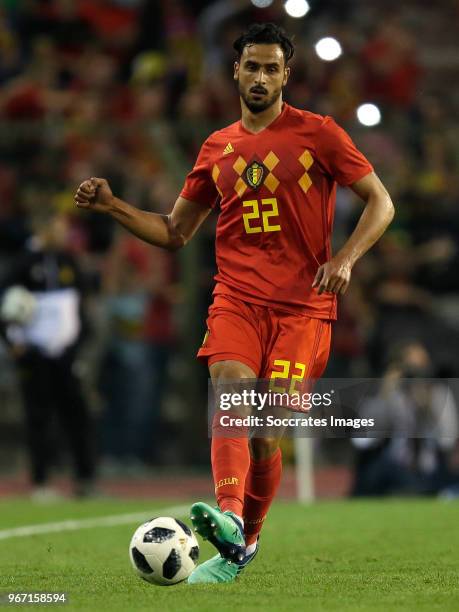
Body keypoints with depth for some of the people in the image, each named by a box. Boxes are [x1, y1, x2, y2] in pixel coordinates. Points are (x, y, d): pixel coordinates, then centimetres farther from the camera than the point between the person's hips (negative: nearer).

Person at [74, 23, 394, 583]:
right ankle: (229, 516, -42)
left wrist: (345, 258, -12)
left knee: (265, 431, -8)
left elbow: (380, 201, 4)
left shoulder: (317, 134, 3)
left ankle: (243, 542, 8)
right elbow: (174, 232, 21)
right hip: (236, 299, 2)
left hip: (302, 306, -2)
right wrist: (112, 206, 7)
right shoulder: (217, 148, 15)